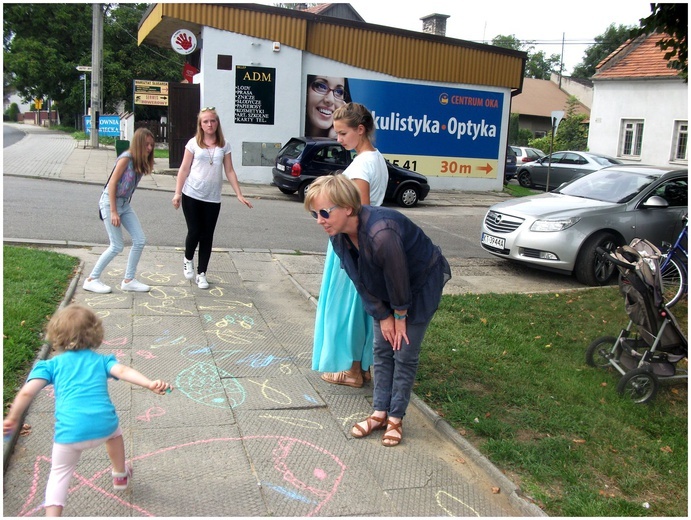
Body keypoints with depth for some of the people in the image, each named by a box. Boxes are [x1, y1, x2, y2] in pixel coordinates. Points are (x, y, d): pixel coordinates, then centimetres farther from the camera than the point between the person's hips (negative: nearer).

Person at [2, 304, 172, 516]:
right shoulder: (101, 360, 17)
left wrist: (12, 419, 12)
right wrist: (150, 384, -15)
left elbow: (27, 392, 2)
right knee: (114, 431, 37)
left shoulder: (51, 364, 15)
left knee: (59, 474, 19)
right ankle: (120, 475, 52)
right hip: (104, 424, 2)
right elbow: (123, 371, -2)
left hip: (69, 431, -2)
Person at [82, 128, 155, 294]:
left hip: (125, 203, 8)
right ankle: (92, 280, 6)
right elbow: (112, 184, -19)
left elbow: (130, 186, 10)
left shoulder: (141, 162, 6)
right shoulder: (126, 158, -18)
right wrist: (113, 212, -21)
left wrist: (120, 209, 6)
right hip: (110, 202, -8)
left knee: (140, 241, 2)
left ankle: (129, 280, 12)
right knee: (117, 247, -8)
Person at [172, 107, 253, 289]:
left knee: (207, 236, 4)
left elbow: (229, 171, 6)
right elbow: (184, 169, 0)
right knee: (194, 232, -2)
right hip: (192, 195, -2)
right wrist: (177, 193, -6)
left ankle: (201, 274, 14)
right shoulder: (193, 143, 0)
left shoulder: (224, 145, 5)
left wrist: (239, 195, 0)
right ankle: (188, 260, 28)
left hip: (213, 198, 2)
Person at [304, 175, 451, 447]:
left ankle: (395, 418, 12)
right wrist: (382, 316, -5)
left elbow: (398, 279, -28)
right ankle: (380, 413, 19)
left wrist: (400, 316, -13)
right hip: (386, 290, 7)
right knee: (382, 349, 8)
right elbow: (361, 281, -7)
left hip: (424, 283, -6)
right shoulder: (338, 235, -17)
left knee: (404, 354, -2)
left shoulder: (381, 233, -42)